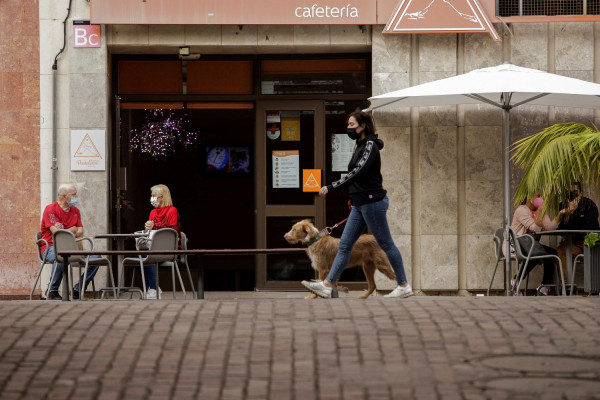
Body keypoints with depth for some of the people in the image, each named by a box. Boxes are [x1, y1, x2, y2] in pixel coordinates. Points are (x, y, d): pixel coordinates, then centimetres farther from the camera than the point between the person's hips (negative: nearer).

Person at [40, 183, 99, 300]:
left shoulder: (75, 211, 16)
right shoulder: (50, 209, -7)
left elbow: (80, 232, 6)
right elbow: (56, 233, -17)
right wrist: (73, 230, -2)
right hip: (50, 248, -7)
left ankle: (77, 290, -4)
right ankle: (52, 292, -26)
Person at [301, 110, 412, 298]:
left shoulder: (370, 146, -14)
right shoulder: (361, 146, 15)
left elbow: (357, 173, -24)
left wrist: (330, 187, -26)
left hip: (372, 202, -10)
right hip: (360, 204, 10)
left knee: (386, 244, -1)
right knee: (344, 245, 3)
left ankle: (404, 286, 7)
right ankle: (327, 285, 0)